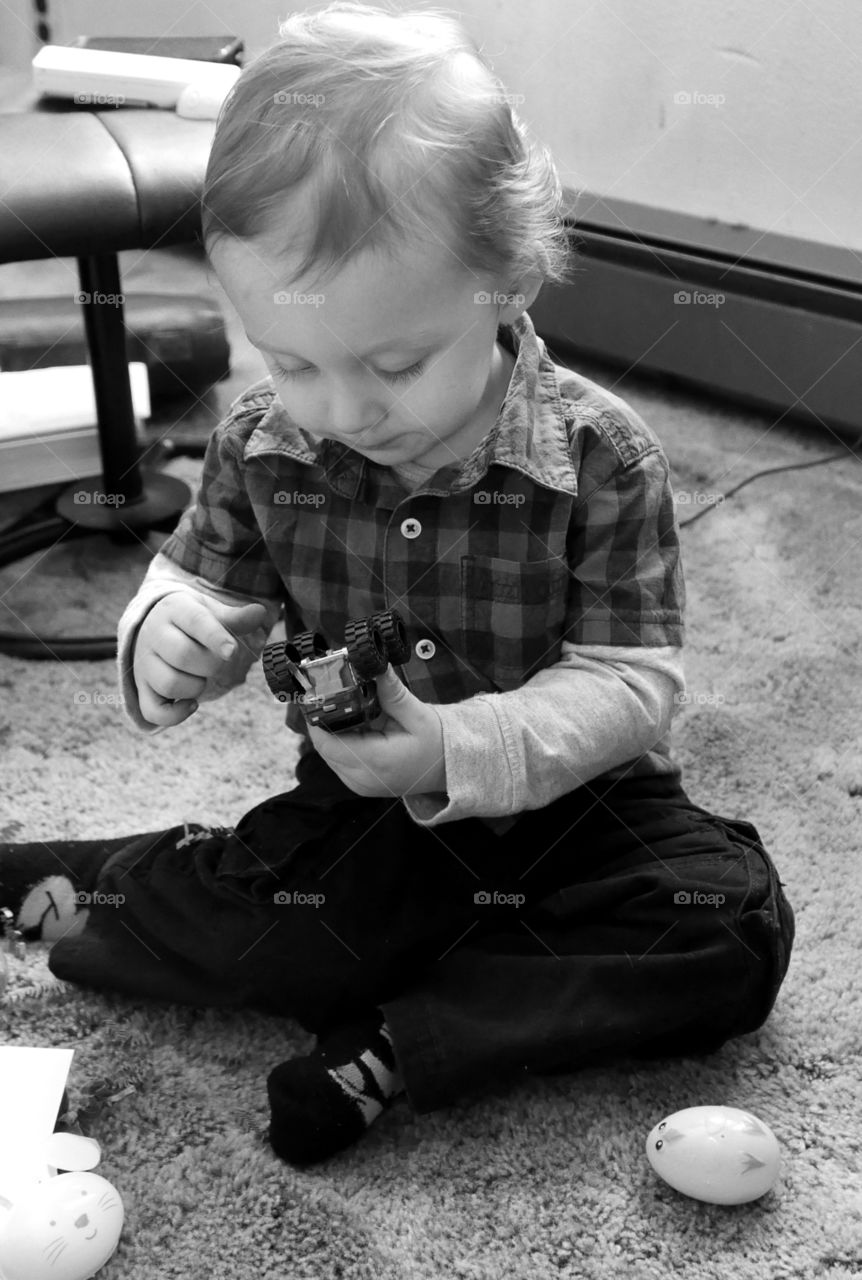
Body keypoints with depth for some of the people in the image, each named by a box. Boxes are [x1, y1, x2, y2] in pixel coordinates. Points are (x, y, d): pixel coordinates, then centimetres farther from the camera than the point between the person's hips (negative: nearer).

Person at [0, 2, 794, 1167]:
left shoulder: (602, 458, -18)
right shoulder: (262, 444, -9)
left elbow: (630, 682, -16)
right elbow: (208, 581, 4)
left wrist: (458, 751, -33)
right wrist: (170, 634, -22)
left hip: (567, 805, 1)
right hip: (361, 809, 0)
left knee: (738, 925, -22)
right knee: (240, 899, -28)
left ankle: (391, 1044, -19)